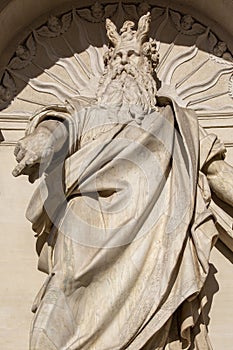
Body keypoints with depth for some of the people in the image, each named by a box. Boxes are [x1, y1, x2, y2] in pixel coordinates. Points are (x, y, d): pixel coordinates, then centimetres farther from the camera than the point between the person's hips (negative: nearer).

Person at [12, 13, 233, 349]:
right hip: (89, 242, 0)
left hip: (153, 243, 1)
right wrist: (42, 139, -23)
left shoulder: (177, 120, 27)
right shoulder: (85, 110, 22)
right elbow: (61, 125, 0)